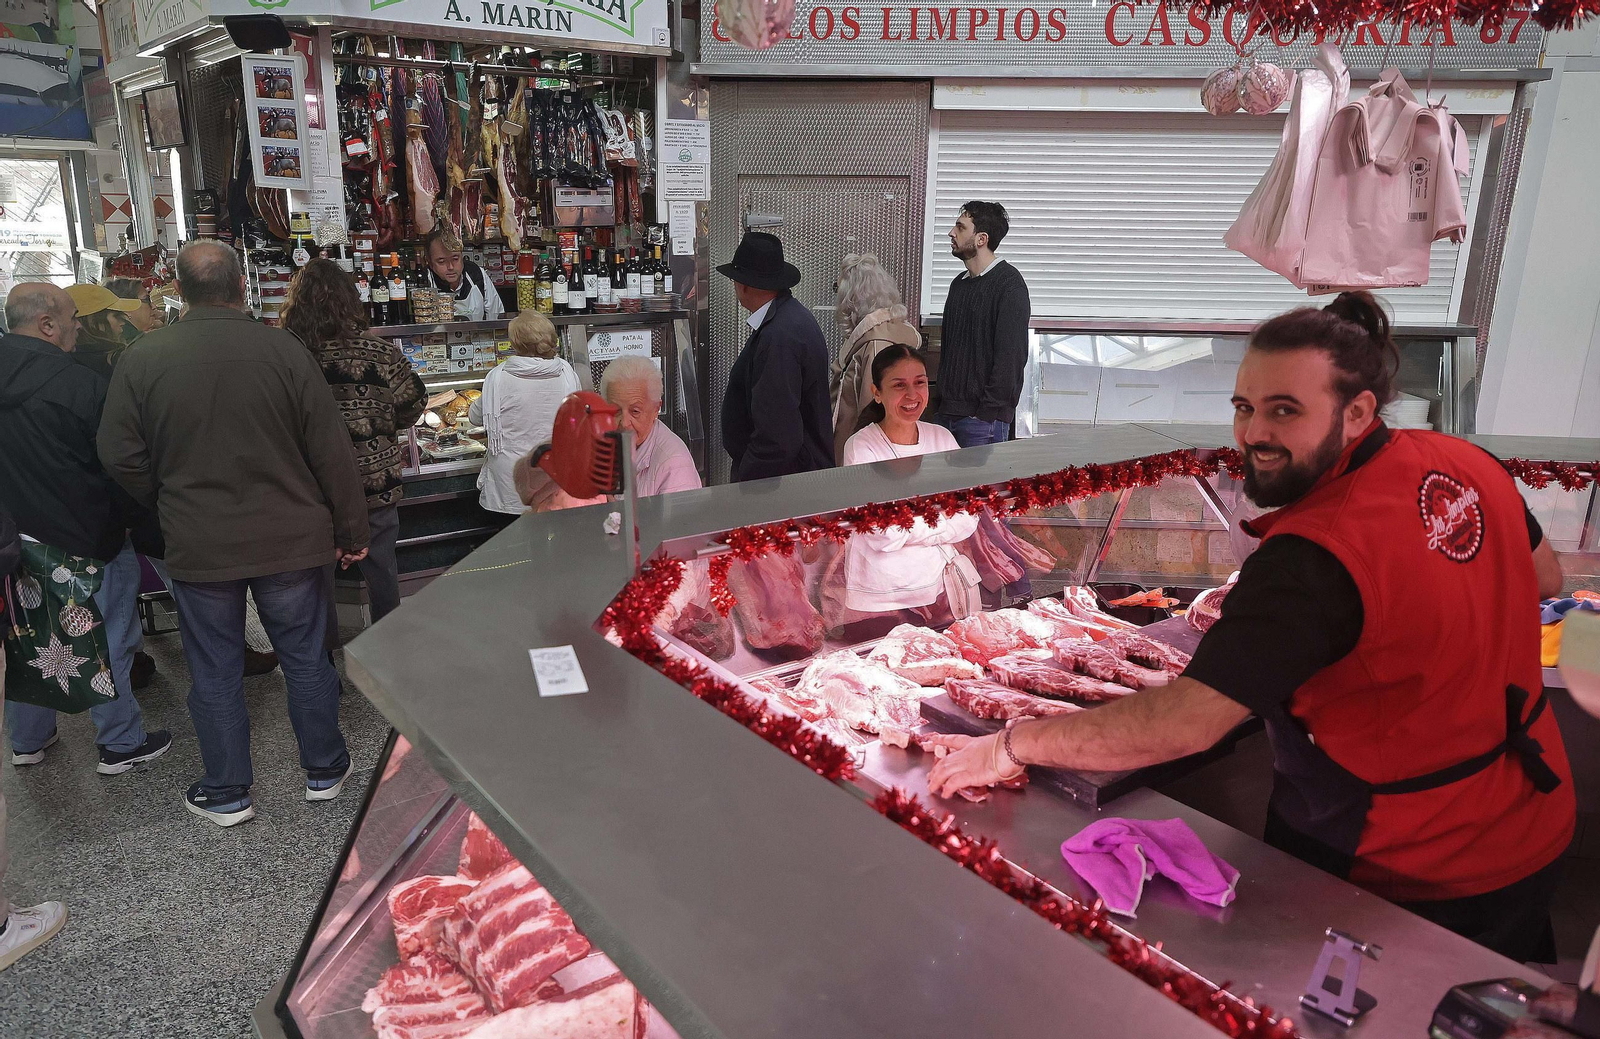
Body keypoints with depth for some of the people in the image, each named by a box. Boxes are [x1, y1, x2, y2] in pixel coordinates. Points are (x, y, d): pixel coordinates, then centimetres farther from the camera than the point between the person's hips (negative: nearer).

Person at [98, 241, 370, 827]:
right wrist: (351, 531, 1)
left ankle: (226, 795, 27)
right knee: (305, 657, 14)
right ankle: (324, 770, 29)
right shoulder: (282, 350, -11)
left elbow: (120, 456, 0)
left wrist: (173, 507, 17)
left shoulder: (142, 360, -7)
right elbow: (332, 452, -9)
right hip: (290, 538, -1)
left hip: (197, 547, 1)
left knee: (215, 671, 14)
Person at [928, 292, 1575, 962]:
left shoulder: (1314, 558, -35)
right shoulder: (1465, 464, -9)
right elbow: (1544, 577, 11)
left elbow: (1187, 723, -39)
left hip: (1412, 876, -8)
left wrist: (1013, 745, -31)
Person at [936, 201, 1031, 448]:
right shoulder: (959, 283, 17)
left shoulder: (1008, 283, -9)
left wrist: (989, 411, -19)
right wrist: (942, 401, 14)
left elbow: (1012, 355, -16)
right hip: (948, 413, 8)